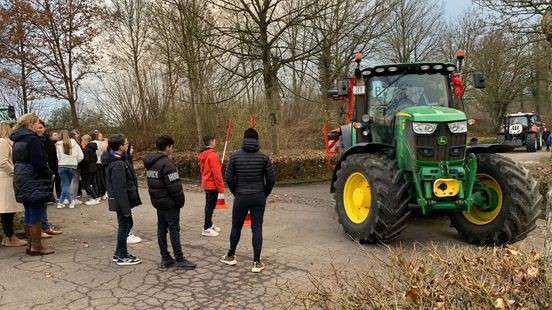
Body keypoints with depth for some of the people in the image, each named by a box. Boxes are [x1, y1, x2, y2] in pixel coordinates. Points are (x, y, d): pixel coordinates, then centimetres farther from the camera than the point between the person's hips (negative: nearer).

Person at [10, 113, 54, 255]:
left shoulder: (17, 140, 14)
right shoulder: (32, 139, -16)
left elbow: (16, 160, 20)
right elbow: (39, 162, -19)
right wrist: (50, 174, -6)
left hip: (21, 181, 9)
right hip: (34, 181, -9)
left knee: (29, 214, 14)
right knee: (36, 214, -3)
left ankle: (31, 244, 21)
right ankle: (36, 246, 1)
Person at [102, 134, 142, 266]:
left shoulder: (113, 160, 9)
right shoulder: (118, 165, -23)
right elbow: (120, 188, -24)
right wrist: (125, 208, -21)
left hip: (119, 199, 10)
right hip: (121, 200, -10)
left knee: (128, 224, 20)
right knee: (124, 226, 3)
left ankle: (119, 253, 31)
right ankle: (122, 257, 16)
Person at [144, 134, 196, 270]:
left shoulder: (150, 162, 9)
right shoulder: (166, 163, -20)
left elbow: (152, 183, 13)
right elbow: (174, 186, -22)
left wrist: (157, 197, 15)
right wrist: (180, 201, -10)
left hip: (158, 202, 9)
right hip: (169, 203, -9)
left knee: (161, 230, 13)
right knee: (174, 230, -1)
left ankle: (165, 259, 21)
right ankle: (179, 260, 6)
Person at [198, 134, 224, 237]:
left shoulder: (202, 155, 9)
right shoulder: (212, 155, -20)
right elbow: (216, 173, -20)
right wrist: (221, 187, -14)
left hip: (206, 184, 9)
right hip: (212, 185, -9)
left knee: (209, 205, 18)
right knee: (210, 206, -3)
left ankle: (209, 225, 28)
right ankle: (206, 229, 1)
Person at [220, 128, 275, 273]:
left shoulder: (235, 156, -5)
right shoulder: (263, 157, -6)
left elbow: (228, 178, -3)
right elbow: (271, 178, -6)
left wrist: (236, 193, 10)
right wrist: (264, 194, 8)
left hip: (241, 197, 0)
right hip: (259, 197, 0)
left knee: (236, 226, 16)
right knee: (257, 228, 5)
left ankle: (231, 256, 31)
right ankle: (257, 262, 7)